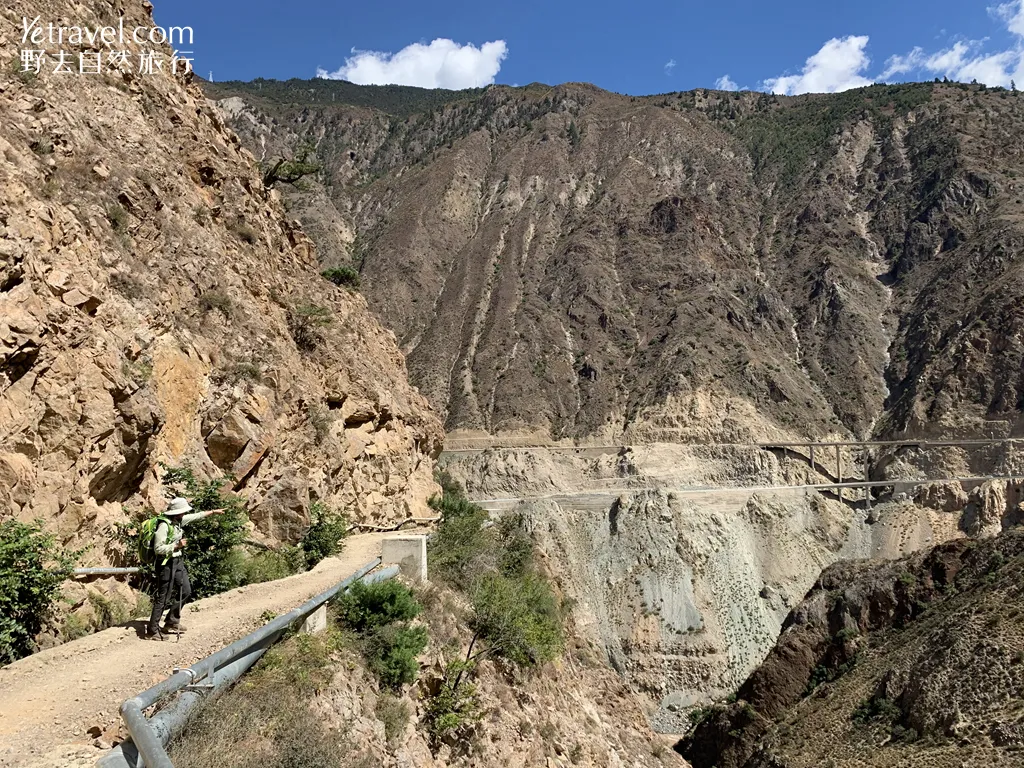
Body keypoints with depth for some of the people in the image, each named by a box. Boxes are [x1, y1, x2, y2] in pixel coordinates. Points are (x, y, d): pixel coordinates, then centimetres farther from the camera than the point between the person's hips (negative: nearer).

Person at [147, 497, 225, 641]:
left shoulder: (179, 521, 4)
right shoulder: (164, 525, -22)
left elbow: (196, 516, 20)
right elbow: (158, 549, -25)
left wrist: (213, 512, 26)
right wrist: (177, 545, -24)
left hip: (178, 561, 9)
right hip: (166, 563, -9)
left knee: (185, 591, 15)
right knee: (163, 598, -4)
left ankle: (172, 622, 27)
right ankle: (152, 630, 6)